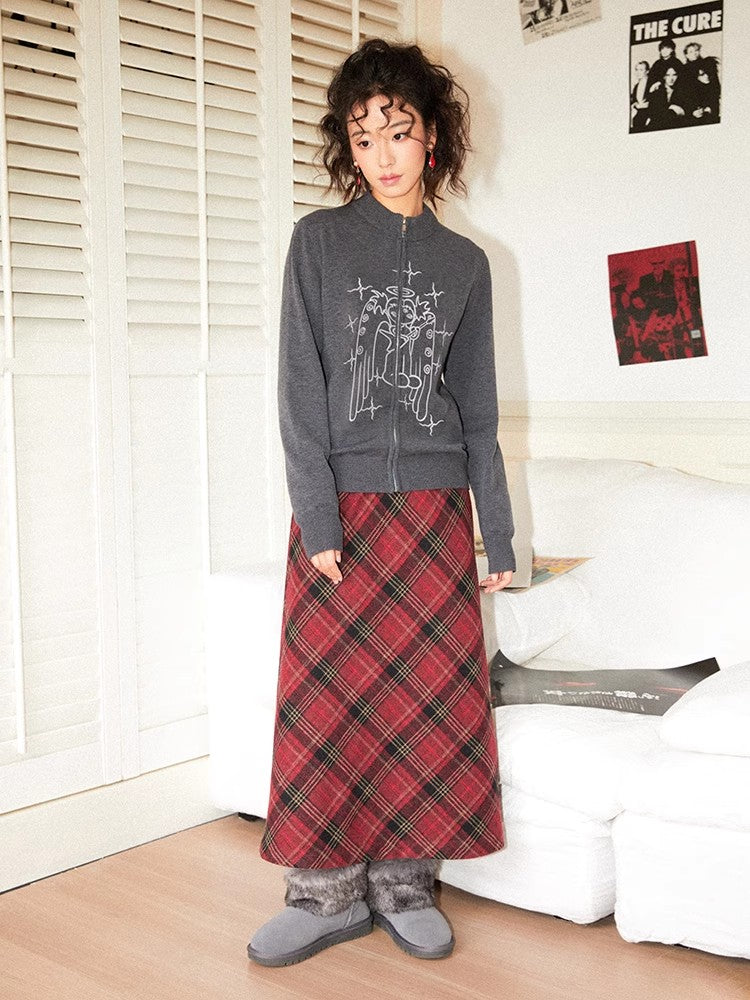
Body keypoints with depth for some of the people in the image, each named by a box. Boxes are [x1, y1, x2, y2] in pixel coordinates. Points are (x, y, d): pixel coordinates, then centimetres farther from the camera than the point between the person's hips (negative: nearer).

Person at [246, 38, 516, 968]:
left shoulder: (464, 264, 10)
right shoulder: (319, 240, 3)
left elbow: (477, 411, 11)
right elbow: (300, 387, -3)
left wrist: (498, 536, 7)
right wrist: (318, 519, -12)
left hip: (436, 510, 2)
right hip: (341, 507, -2)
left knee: (432, 699, 3)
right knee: (328, 699, 0)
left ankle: (405, 881, 18)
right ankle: (329, 891, 13)